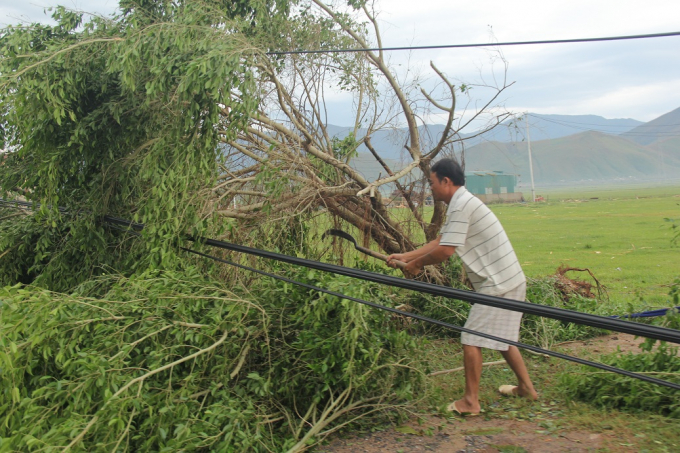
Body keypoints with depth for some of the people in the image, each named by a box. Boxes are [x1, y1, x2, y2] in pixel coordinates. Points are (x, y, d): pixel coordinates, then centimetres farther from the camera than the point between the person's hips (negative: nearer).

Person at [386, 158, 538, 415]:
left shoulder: (461, 205, -18)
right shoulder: (462, 203, 15)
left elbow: (445, 251, -20)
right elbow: (438, 242, 18)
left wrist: (416, 264, -4)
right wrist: (405, 256, 16)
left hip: (498, 285, -10)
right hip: (510, 281, 10)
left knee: (471, 339, -4)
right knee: (500, 337, 22)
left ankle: (470, 402, 4)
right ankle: (526, 387, 33)